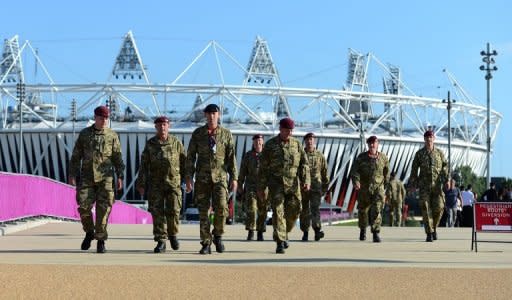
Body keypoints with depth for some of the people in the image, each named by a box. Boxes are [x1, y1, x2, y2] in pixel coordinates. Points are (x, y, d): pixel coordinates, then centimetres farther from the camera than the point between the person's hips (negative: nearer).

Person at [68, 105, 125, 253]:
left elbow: (118, 158, 6)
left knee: (103, 209, -5)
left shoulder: (112, 135, 5)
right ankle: (89, 232, 16)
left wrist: (120, 176, -3)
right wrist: (72, 174, 3)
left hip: (105, 177, -1)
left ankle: (101, 241, 3)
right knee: (84, 206, -9)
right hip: (87, 177, 1)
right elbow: (76, 156, 9)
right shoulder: (84, 134, 7)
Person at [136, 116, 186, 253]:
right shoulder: (150, 144, 5)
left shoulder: (176, 143, 4)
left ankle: (172, 234, 19)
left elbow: (184, 163, 8)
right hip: (155, 184, 1)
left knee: (173, 210, -6)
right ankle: (161, 241, 3)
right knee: (157, 212, -2)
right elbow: (144, 165, 4)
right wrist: (141, 184, -1)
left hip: (173, 182, -1)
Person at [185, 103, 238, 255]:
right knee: (203, 211, 0)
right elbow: (190, 156, 5)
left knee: (221, 208, -16)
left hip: (220, 176, -1)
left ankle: (217, 236, 8)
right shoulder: (197, 133, 4)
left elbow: (231, 157, 4)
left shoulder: (226, 134, 4)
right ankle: (206, 244, 7)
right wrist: (188, 178, -2)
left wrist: (234, 178, -2)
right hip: (202, 177, 1)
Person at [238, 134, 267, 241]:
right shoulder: (248, 156, 7)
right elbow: (242, 173, 9)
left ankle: (260, 233, 16)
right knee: (251, 209, -13)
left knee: (262, 211, 5)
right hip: (251, 187, 0)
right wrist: (240, 187, 6)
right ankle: (250, 232, -10)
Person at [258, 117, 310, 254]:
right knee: (278, 212, -9)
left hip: (293, 183, 3)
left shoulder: (296, 144, 7)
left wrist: (306, 180, -8)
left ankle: (284, 234, 28)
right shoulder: (270, 145, 1)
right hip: (276, 183, -3)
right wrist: (261, 187, 1)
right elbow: (263, 167, 2)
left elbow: (304, 163, 6)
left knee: (293, 210, 2)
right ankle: (280, 243, -10)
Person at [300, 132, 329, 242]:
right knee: (304, 211, 6)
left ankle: (317, 231, -26)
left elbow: (324, 172, 11)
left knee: (315, 208, -16)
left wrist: (325, 187, 8)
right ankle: (305, 233, 16)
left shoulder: (320, 156, 7)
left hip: (316, 187, -1)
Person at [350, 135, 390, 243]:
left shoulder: (383, 157, 4)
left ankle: (376, 233, -18)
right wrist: (356, 182, -25)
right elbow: (355, 171, -7)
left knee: (377, 210, -16)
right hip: (364, 188, 1)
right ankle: (362, 230, 36)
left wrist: (385, 185, 20)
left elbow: (386, 173, 16)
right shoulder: (361, 157, 1)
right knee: (363, 210, 12)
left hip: (378, 188, -1)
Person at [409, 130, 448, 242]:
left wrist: (445, 175, -12)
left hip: (437, 185, 1)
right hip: (424, 185, -1)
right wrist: (413, 183, 5)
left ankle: (434, 227, 19)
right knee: (426, 209, -8)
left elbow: (445, 165, 6)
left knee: (439, 208, -7)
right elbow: (414, 169, 9)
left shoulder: (439, 153, 10)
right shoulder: (419, 153, 7)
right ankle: (429, 233, -5)